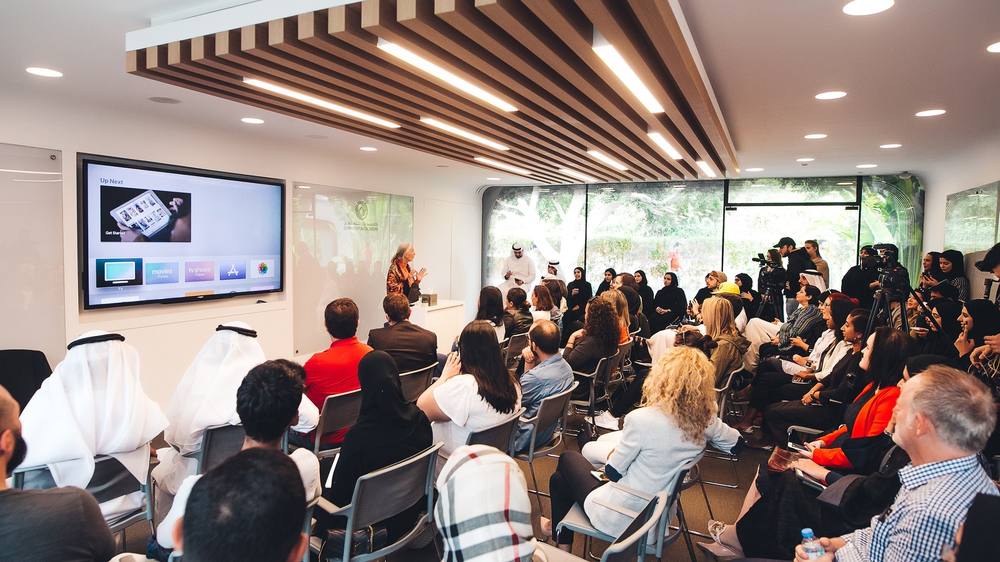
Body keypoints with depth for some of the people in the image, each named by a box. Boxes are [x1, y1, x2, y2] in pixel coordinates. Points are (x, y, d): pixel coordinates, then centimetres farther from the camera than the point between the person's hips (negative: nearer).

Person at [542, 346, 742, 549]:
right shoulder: (706, 420, -14)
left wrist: (611, 454, 4)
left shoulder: (642, 419, -30)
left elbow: (613, 472, -17)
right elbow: (736, 445, 7)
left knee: (567, 459, 22)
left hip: (622, 518, -6)